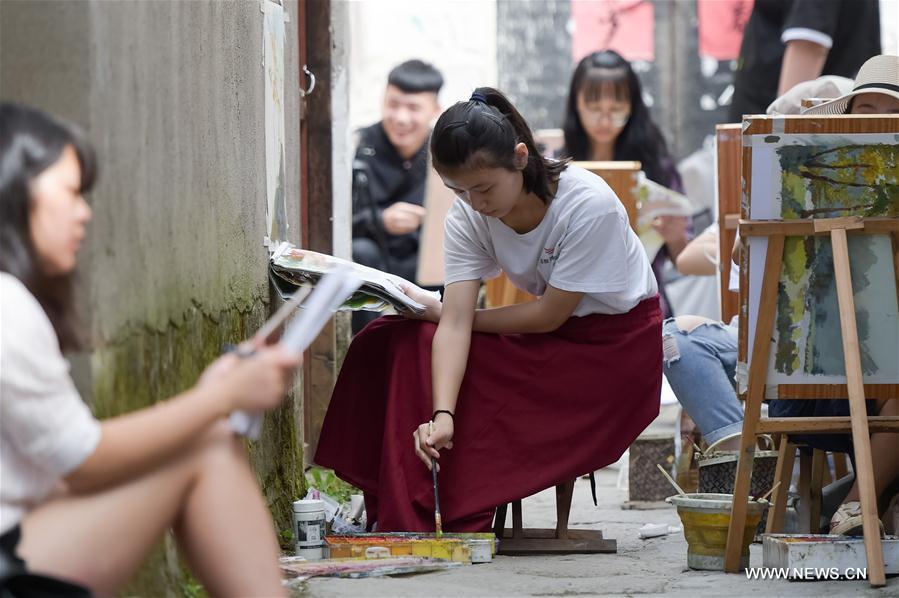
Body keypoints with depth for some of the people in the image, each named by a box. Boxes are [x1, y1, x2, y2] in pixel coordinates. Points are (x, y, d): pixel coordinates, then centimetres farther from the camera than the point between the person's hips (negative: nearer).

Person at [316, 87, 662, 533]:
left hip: (617, 346, -6)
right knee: (406, 344, -14)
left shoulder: (588, 204, -28)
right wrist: (441, 414, -35)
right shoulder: (468, 217, -11)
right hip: (549, 343, 6)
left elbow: (549, 315, -21)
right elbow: (456, 322, -19)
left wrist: (443, 314, -12)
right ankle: (407, 522, -13)